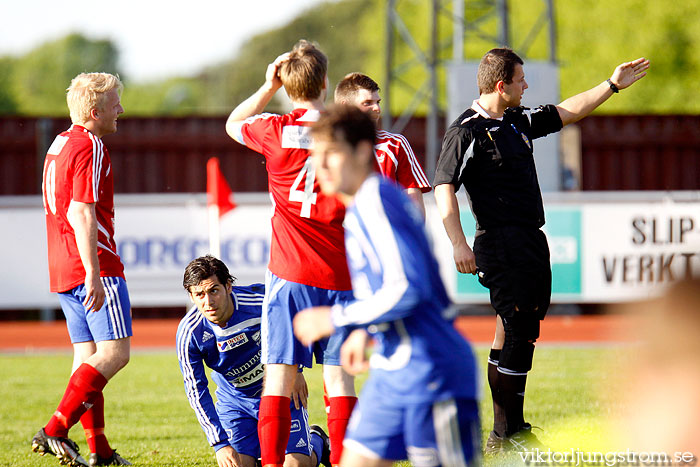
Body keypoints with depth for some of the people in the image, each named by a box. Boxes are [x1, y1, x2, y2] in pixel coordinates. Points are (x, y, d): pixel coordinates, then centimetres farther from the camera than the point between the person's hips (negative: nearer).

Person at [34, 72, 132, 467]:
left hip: (63, 270, 10)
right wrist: (94, 275, -24)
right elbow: (82, 215, -20)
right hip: (96, 266, -10)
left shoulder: (59, 145, 18)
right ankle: (55, 431, -20)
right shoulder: (89, 148, -12)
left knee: (88, 354, 10)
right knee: (114, 352, -11)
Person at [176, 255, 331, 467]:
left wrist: (296, 371, -2)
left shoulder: (260, 301, -28)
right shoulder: (189, 332, -25)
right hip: (234, 400, 1)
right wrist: (220, 443, -24)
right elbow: (196, 390, -18)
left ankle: (317, 442, 28)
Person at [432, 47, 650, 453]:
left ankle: (504, 433, 15)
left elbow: (567, 113, 30)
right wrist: (459, 245, -21)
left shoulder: (519, 122, 15)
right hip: (501, 244, -9)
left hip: (532, 240, 9)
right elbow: (444, 188, -14)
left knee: (514, 332, 10)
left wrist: (612, 85, 28)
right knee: (519, 333, -12)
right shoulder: (467, 131, -10)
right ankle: (509, 433, -9)